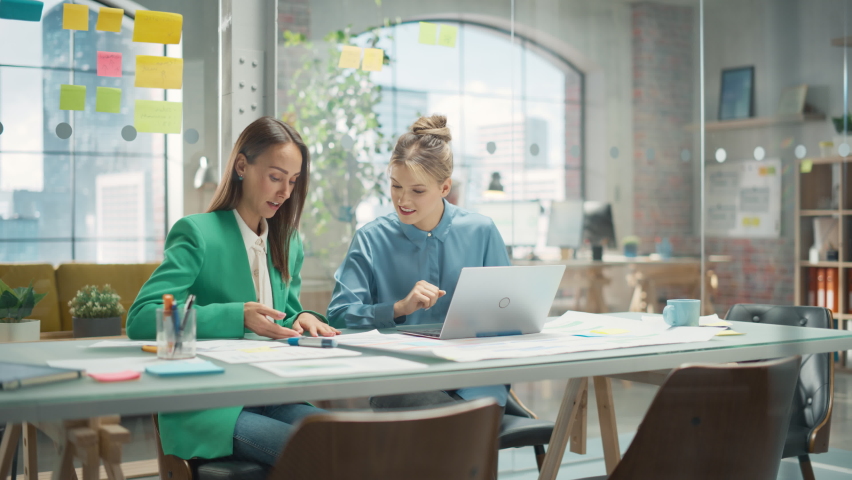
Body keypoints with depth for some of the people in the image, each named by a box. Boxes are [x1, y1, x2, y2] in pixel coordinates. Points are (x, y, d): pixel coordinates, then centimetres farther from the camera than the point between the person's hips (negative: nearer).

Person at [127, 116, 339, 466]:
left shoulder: (289, 244, 14)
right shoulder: (196, 233, -6)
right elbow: (140, 319, -16)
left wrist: (300, 320, -2)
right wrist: (236, 317, -24)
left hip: (268, 400, 6)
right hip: (203, 407, -6)